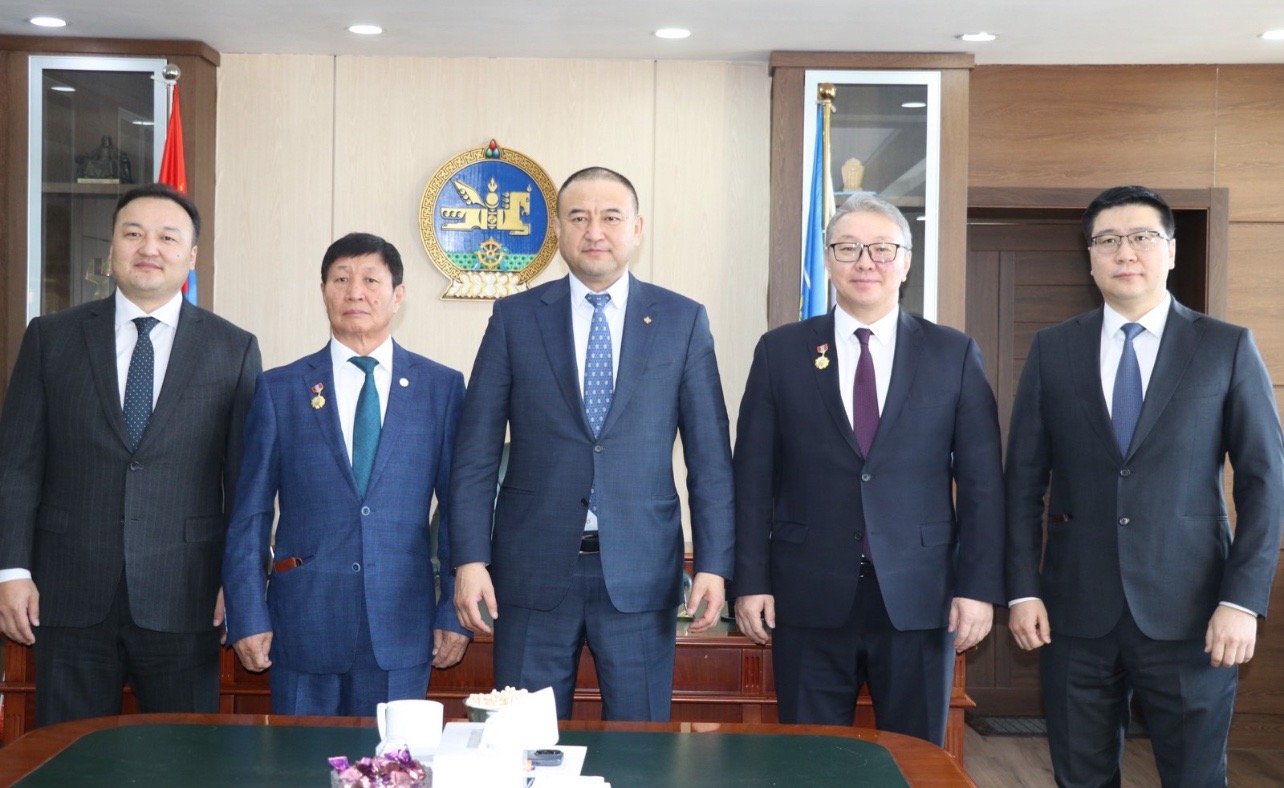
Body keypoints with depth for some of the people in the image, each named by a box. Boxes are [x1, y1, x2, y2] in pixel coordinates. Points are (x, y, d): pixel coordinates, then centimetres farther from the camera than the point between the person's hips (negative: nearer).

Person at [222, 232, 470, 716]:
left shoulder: (442, 388, 4)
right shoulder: (279, 389, 5)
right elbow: (249, 514, 4)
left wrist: (455, 614, 1)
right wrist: (248, 617, -1)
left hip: (401, 627, 0)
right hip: (303, 622, 0)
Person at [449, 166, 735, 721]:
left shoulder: (683, 321, 3)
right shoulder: (515, 318, 4)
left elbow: (709, 457, 3)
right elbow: (476, 451, 2)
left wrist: (714, 564, -3)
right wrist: (469, 559, -5)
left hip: (640, 572, 0)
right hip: (534, 570, 0)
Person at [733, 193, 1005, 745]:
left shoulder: (954, 354, 4)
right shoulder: (780, 351, 4)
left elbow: (981, 481, 2)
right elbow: (753, 476, 2)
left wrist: (979, 587, -4)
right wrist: (751, 581, -2)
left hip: (919, 600, 0)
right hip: (809, 598, 0)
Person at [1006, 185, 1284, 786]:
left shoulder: (1227, 348, 2)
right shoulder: (1052, 350, 6)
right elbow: (1024, 481, 6)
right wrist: (1022, 590, -1)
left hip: (1188, 611, -1)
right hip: (1075, 611, 2)